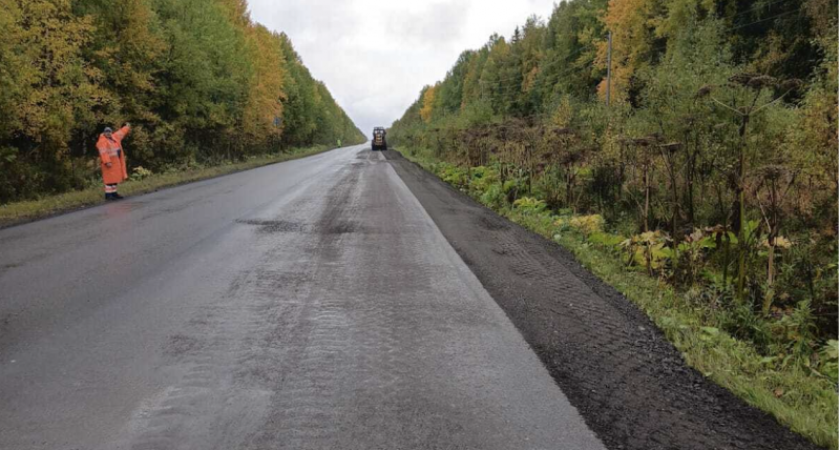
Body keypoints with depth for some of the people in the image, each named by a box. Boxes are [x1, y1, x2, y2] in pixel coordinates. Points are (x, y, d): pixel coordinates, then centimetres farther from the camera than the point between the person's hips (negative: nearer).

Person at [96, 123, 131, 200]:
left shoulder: (114, 137, 12)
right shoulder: (102, 141, -12)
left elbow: (120, 133, 29)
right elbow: (103, 153, -22)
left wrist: (127, 127, 41)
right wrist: (107, 162, -30)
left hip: (116, 162, 8)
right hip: (109, 162, -8)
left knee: (115, 177, 10)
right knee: (110, 178, -9)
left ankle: (113, 193, 17)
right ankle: (108, 195, -6)